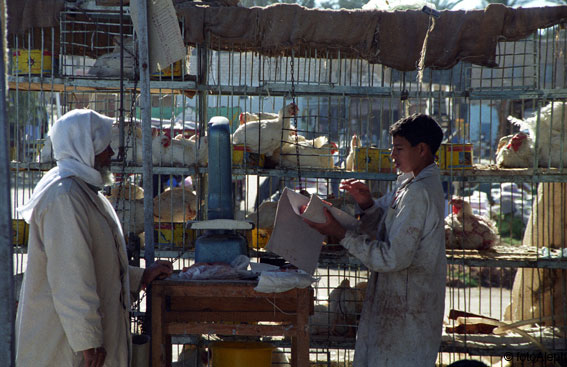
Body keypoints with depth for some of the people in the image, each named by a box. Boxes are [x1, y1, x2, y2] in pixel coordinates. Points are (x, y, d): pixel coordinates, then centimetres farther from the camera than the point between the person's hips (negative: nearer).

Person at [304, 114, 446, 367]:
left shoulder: (419, 193, -22)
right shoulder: (409, 181, 10)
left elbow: (393, 257, -24)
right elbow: (382, 227, 13)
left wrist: (342, 235, -21)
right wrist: (367, 204, -6)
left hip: (406, 306, -10)